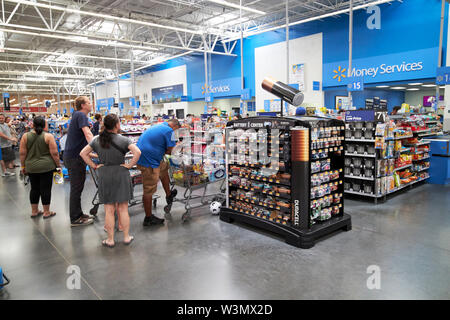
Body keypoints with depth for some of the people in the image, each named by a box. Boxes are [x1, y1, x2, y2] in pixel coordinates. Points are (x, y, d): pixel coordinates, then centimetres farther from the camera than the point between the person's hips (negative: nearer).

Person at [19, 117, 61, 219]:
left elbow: (22, 153, 1)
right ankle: (46, 212, 10)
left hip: (31, 167, 3)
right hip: (46, 167, -3)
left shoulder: (25, 136, 0)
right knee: (46, 189, 3)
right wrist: (58, 165, -1)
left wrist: (23, 166, 11)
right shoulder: (48, 136, -9)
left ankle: (34, 211, 23)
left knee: (34, 188, 14)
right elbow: (54, 153, -11)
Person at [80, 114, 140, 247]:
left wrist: (94, 166, 5)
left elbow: (83, 153, 4)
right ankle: (126, 237, 16)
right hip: (121, 175, -2)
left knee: (109, 210, 9)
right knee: (123, 208, 8)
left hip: (104, 176, 2)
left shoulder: (97, 140, 3)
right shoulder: (123, 140, -8)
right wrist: (129, 165, -11)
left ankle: (110, 240, 15)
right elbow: (137, 152, -21)